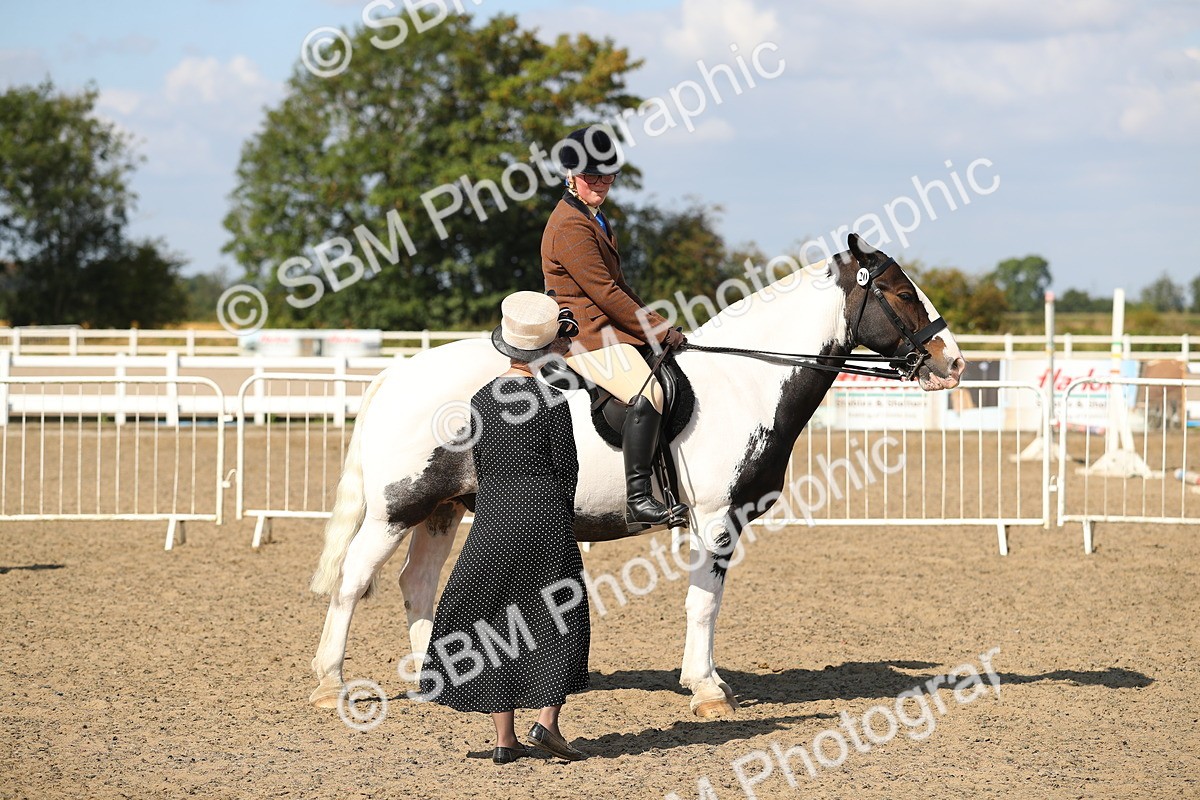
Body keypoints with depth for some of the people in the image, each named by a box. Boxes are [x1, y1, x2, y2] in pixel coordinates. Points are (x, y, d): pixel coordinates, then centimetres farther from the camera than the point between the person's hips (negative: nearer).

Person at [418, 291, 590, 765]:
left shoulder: (481, 401, 4)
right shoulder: (551, 400, -9)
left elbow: (480, 467, 8)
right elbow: (566, 467, -5)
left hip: (491, 522, 4)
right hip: (546, 518, -4)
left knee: (494, 622, 9)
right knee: (560, 617, 9)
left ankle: (504, 738, 7)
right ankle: (546, 721, -3)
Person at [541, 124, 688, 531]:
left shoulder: (594, 218, 20)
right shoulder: (571, 226, -15)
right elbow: (604, 292, -19)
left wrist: (654, 322, 16)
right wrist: (659, 330, -13)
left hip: (608, 326, 11)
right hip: (586, 335, -11)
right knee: (647, 392, -31)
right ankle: (639, 500, -35)